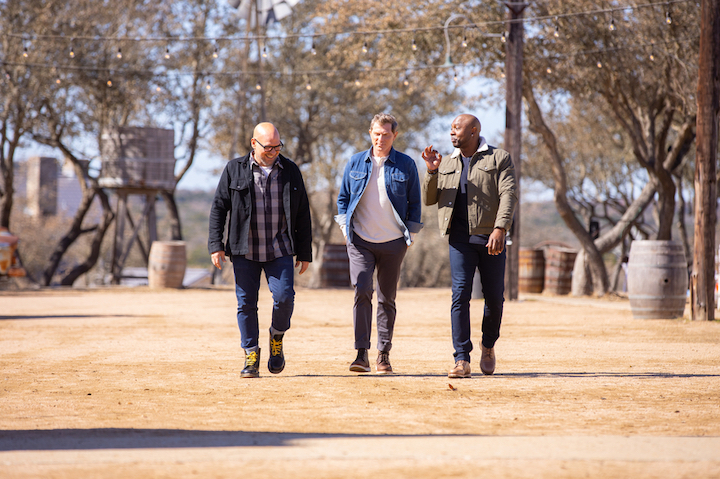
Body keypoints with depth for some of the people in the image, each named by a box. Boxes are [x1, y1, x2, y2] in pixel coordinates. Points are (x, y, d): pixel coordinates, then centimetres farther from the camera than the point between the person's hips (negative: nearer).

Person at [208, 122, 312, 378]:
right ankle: (251, 356, 11)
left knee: (284, 296, -14)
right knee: (246, 303, 0)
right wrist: (216, 246, -5)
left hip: (279, 250, 0)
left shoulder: (290, 171, 7)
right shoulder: (234, 170, 2)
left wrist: (305, 253, 6)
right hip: (244, 251, 0)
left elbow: (303, 215, 10)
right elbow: (218, 208, 4)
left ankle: (277, 337, 14)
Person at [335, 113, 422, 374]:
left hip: (393, 242, 0)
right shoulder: (355, 163, 6)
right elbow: (343, 198, 13)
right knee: (362, 291, -16)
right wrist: (346, 228, 4)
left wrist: (409, 235, 3)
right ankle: (361, 353, -16)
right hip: (360, 241, 0)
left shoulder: (406, 165, 2)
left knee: (387, 298, 6)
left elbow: (414, 203, 7)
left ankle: (383, 356, 15)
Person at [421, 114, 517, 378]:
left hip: (490, 238, -2)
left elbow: (508, 195, -7)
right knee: (460, 295, -10)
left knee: (494, 297, 5)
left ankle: (488, 345, 31)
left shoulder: (499, 158, 4)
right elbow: (429, 199, 14)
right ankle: (462, 361, -12)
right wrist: (431, 172, -3)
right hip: (460, 239, 2)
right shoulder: (446, 164, 17)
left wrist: (500, 229, -21)